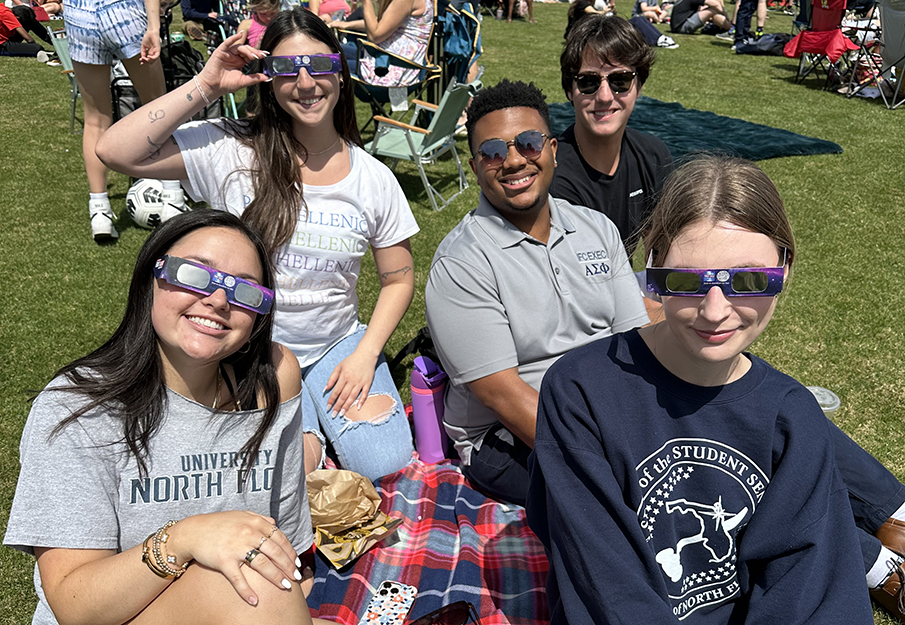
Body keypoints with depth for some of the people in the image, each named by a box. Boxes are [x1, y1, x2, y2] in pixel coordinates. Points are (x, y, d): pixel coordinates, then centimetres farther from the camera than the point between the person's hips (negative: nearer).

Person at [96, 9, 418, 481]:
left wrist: (365, 354, -8)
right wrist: (205, 86, -20)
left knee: (386, 469, -12)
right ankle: (307, 438, 14)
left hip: (337, 343, 2)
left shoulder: (374, 179, -3)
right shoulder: (231, 151, -9)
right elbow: (115, 152, -18)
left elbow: (398, 279, 5)